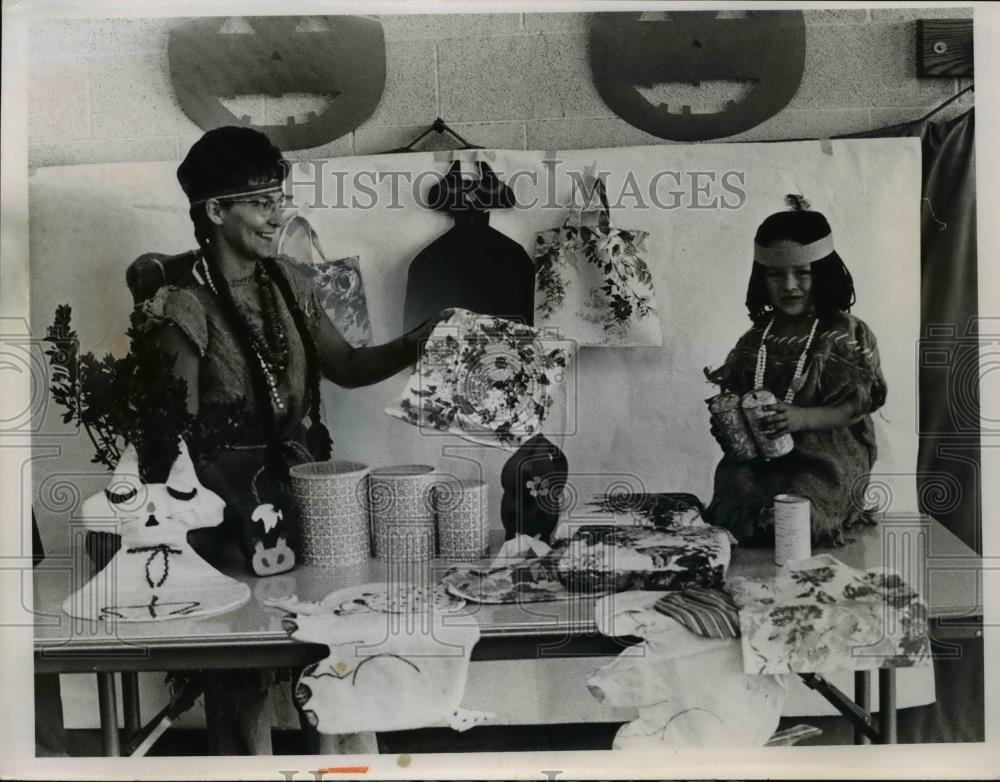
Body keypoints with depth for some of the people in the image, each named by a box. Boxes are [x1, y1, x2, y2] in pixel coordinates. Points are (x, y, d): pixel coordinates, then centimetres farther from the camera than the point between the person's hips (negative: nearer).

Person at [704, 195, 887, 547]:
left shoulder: (846, 333, 1)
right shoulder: (756, 339, 13)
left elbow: (856, 405, -6)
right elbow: (734, 398, 17)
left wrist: (802, 418, -22)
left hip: (825, 458, -3)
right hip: (760, 456, 3)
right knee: (734, 503, -25)